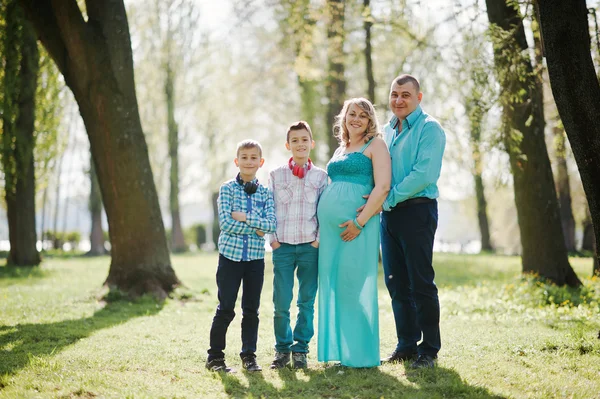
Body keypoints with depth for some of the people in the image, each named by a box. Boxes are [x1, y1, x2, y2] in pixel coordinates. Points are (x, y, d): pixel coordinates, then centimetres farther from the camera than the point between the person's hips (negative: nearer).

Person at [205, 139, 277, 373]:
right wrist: (256, 229, -12)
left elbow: (271, 224, -8)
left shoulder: (265, 193, 6)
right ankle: (215, 356, 11)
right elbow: (226, 223, -13)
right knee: (226, 308, 0)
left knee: (251, 309, 9)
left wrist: (245, 217, -16)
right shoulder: (227, 189, -1)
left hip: (255, 257, 3)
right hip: (230, 255, -3)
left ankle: (249, 355, 20)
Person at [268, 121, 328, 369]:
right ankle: (282, 348, 13)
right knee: (281, 302, -3)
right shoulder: (276, 175, 6)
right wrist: (272, 238, 0)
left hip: (310, 246, 0)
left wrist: (320, 239, -3)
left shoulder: (320, 176, 6)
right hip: (282, 246, 0)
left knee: (307, 301, 4)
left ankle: (300, 349, 15)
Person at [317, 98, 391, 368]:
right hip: (330, 224, 7)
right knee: (331, 284, 7)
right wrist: (322, 225, 13)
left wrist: (360, 222, -18)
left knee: (353, 284, -7)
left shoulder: (375, 145, 0)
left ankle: (360, 354, 2)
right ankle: (338, 349, 15)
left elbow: (383, 187, -12)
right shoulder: (340, 149, 21)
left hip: (357, 223, -7)